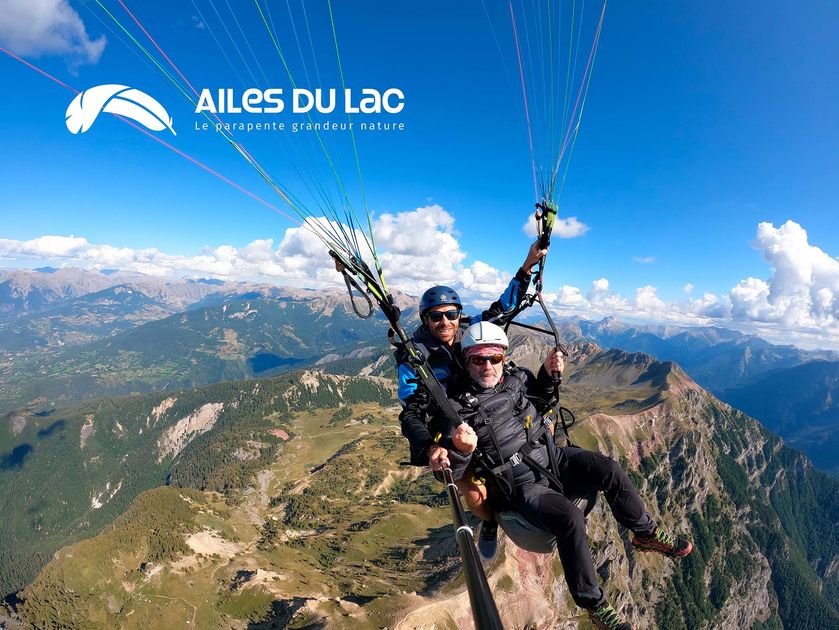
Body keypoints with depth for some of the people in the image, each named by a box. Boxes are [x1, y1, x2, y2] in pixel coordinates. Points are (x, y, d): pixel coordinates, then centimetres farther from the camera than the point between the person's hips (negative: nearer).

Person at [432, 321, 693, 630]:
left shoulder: (517, 377, 1)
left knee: (608, 469, -15)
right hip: (520, 486, -5)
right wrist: (460, 451, -35)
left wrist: (548, 373, 3)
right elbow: (451, 473, -12)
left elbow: (541, 396, 24)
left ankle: (646, 534, 13)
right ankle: (594, 605, -3)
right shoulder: (456, 406, -13)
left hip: (552, 457, 5)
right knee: (570, 518, -27)